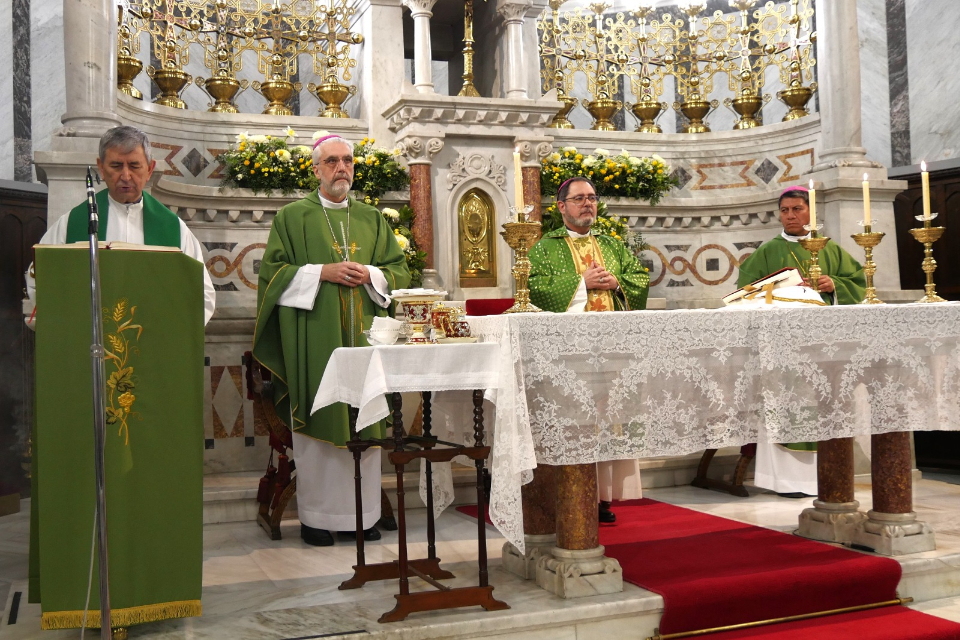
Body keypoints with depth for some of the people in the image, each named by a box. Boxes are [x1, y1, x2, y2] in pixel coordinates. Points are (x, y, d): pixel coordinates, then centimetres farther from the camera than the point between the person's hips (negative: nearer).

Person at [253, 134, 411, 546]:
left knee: (363, 421, 3)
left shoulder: (372, 219, 16)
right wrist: (322, 273, -12)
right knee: (317, 423, -3)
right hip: (314, 338, -3)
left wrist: (369, 275, -5)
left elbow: (399, 270, 15)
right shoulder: (293, 217, 6)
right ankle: (316, 515, 6)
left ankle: (362, 513, 11)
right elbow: (273, 270, -1)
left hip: (362, 333, 3)